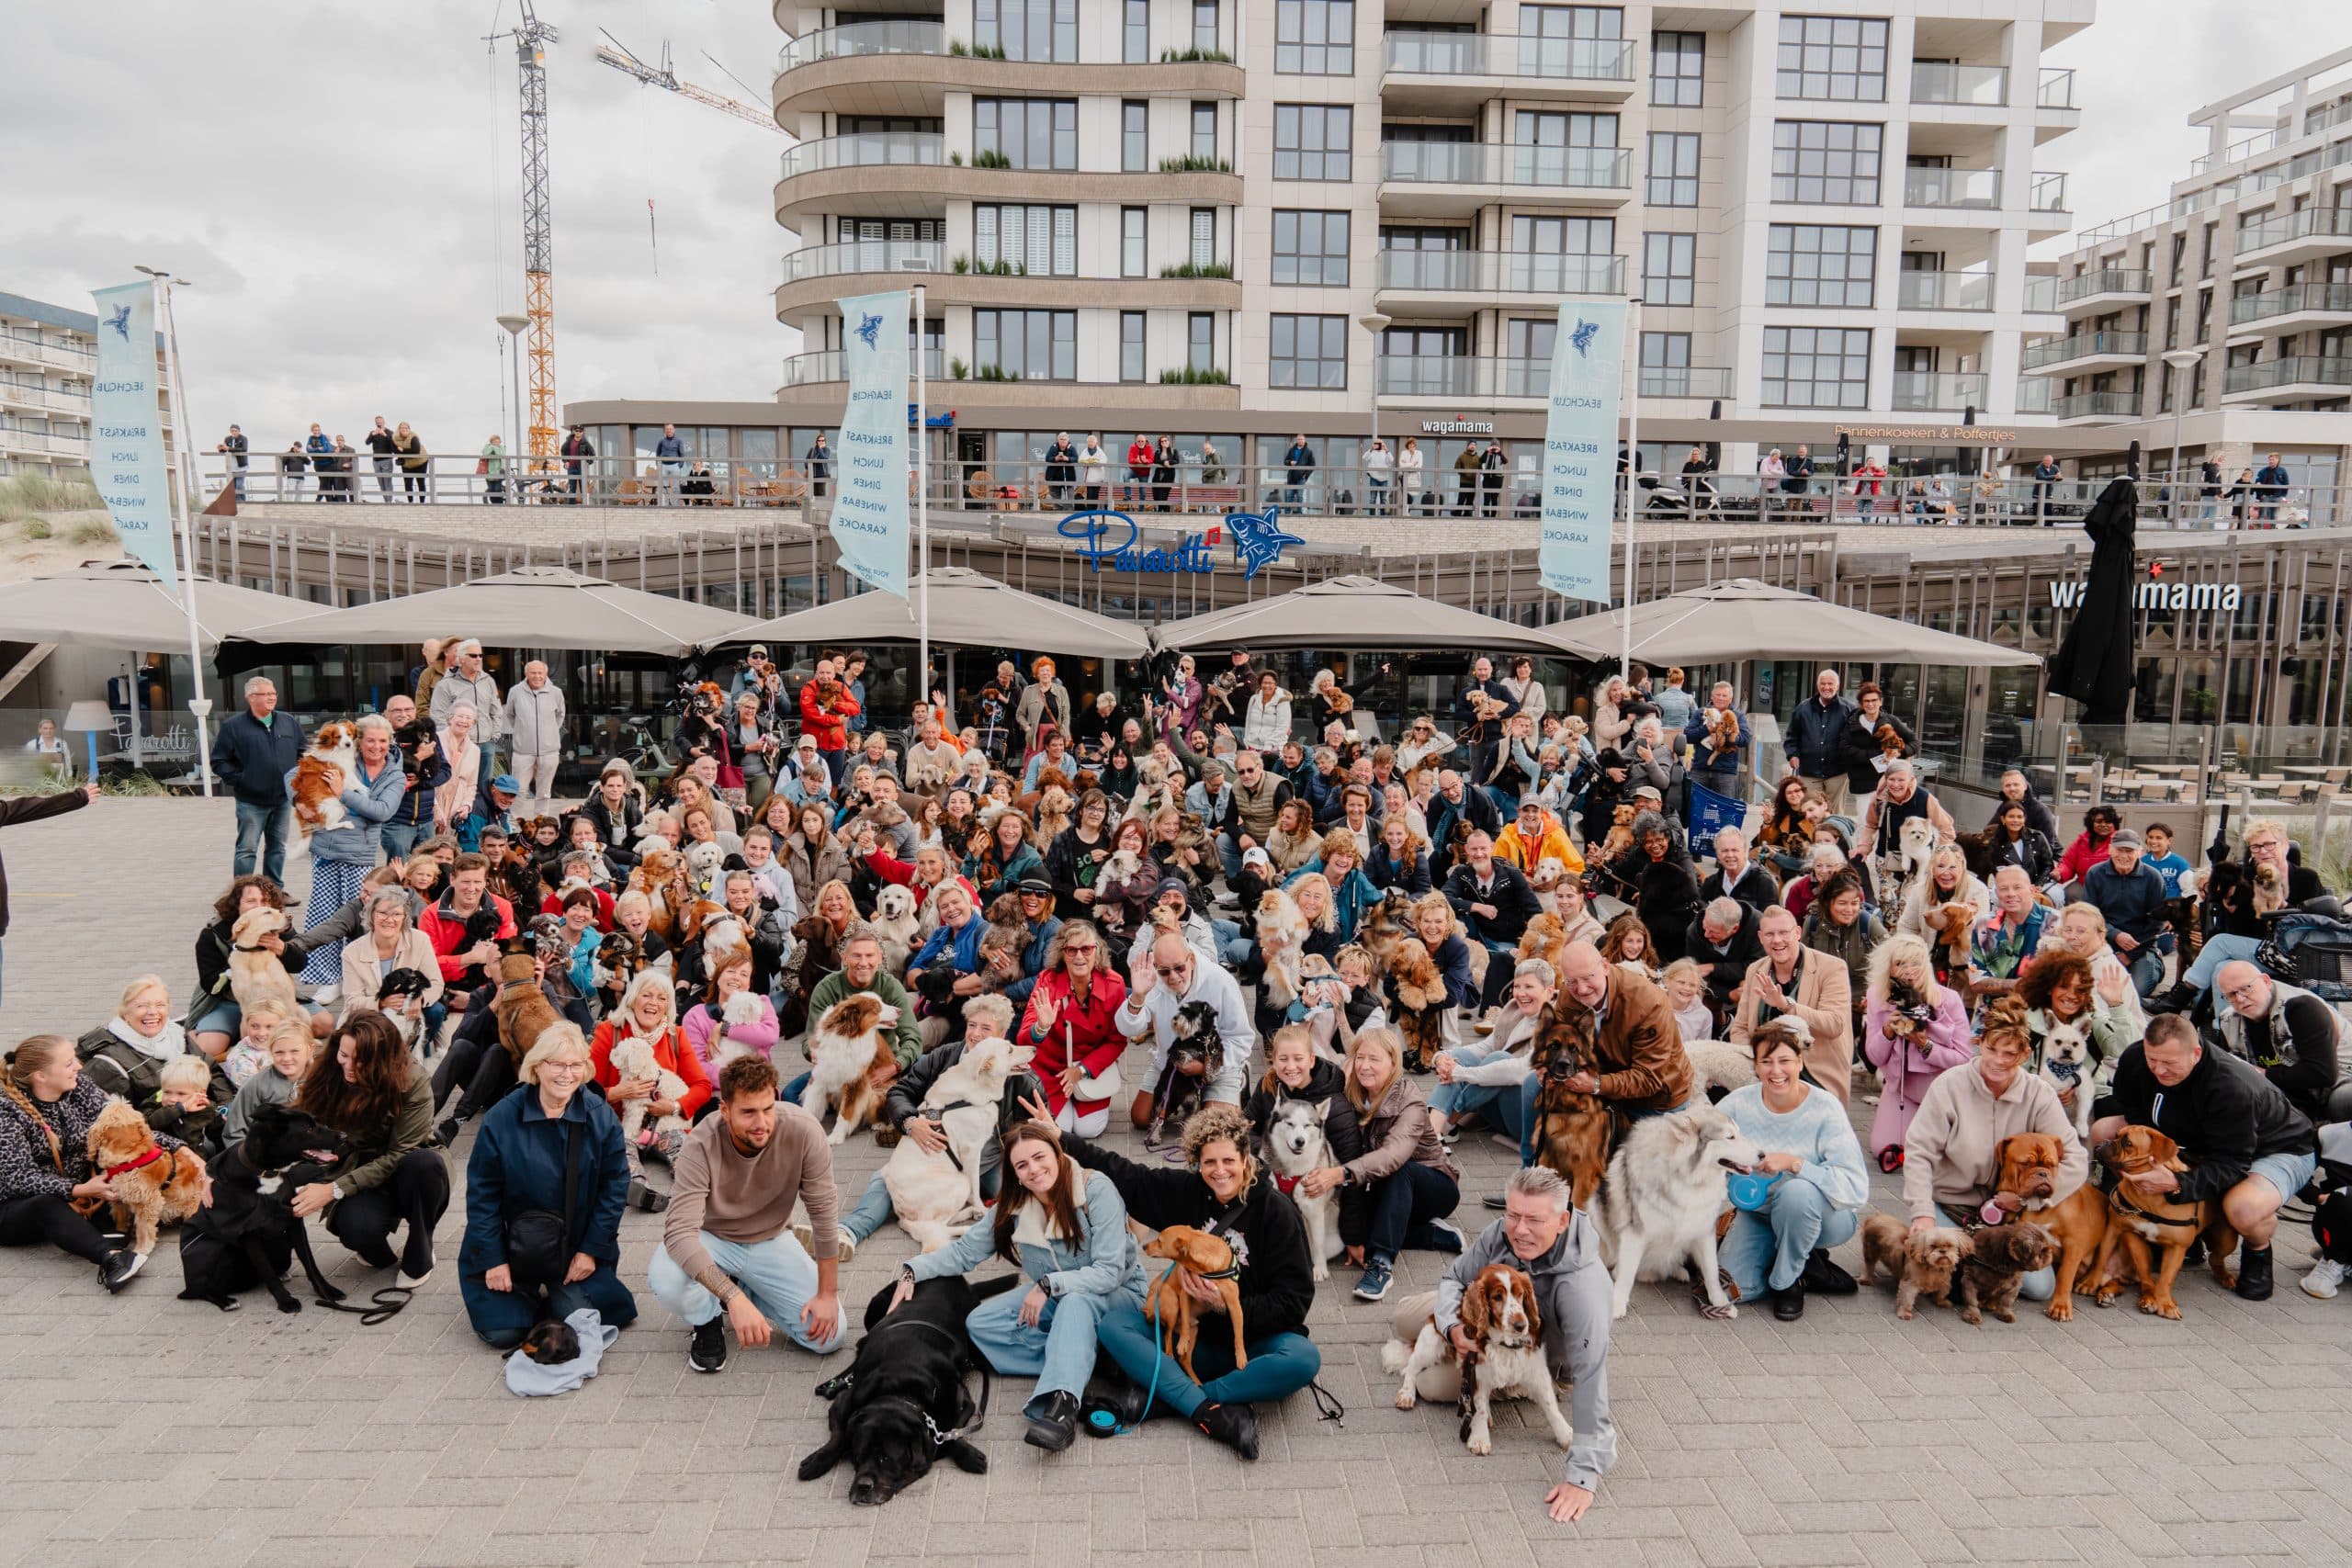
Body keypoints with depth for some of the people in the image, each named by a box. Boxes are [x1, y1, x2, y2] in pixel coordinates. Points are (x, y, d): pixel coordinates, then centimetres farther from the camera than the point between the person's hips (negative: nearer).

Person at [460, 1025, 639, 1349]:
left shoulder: (601, 1117, -8)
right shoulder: (502, 1118, -12)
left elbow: (615, 1186, -4)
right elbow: (481, 1194, -7)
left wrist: (592, 1249, -8)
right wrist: (493, 1260, -10)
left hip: (576, 1248, 1)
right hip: (512, 1247, -1)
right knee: (503, 1334, -9)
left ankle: (562, 1294, 22)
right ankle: (525, 1294, 25)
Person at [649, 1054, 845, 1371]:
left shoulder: (804, 1132, -28)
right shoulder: (701, 1146, -30)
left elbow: (823, 1212, -18)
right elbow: (680, 1232, -37)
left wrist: (828, 1294, -14)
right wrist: (734, 1297, -49)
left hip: (770, 1240, 2)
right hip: (712, 1239, -1)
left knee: (828, 1337, -13)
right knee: (665, 1281, -34)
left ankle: (749, 1292, 13)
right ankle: (708, 1320, 2)